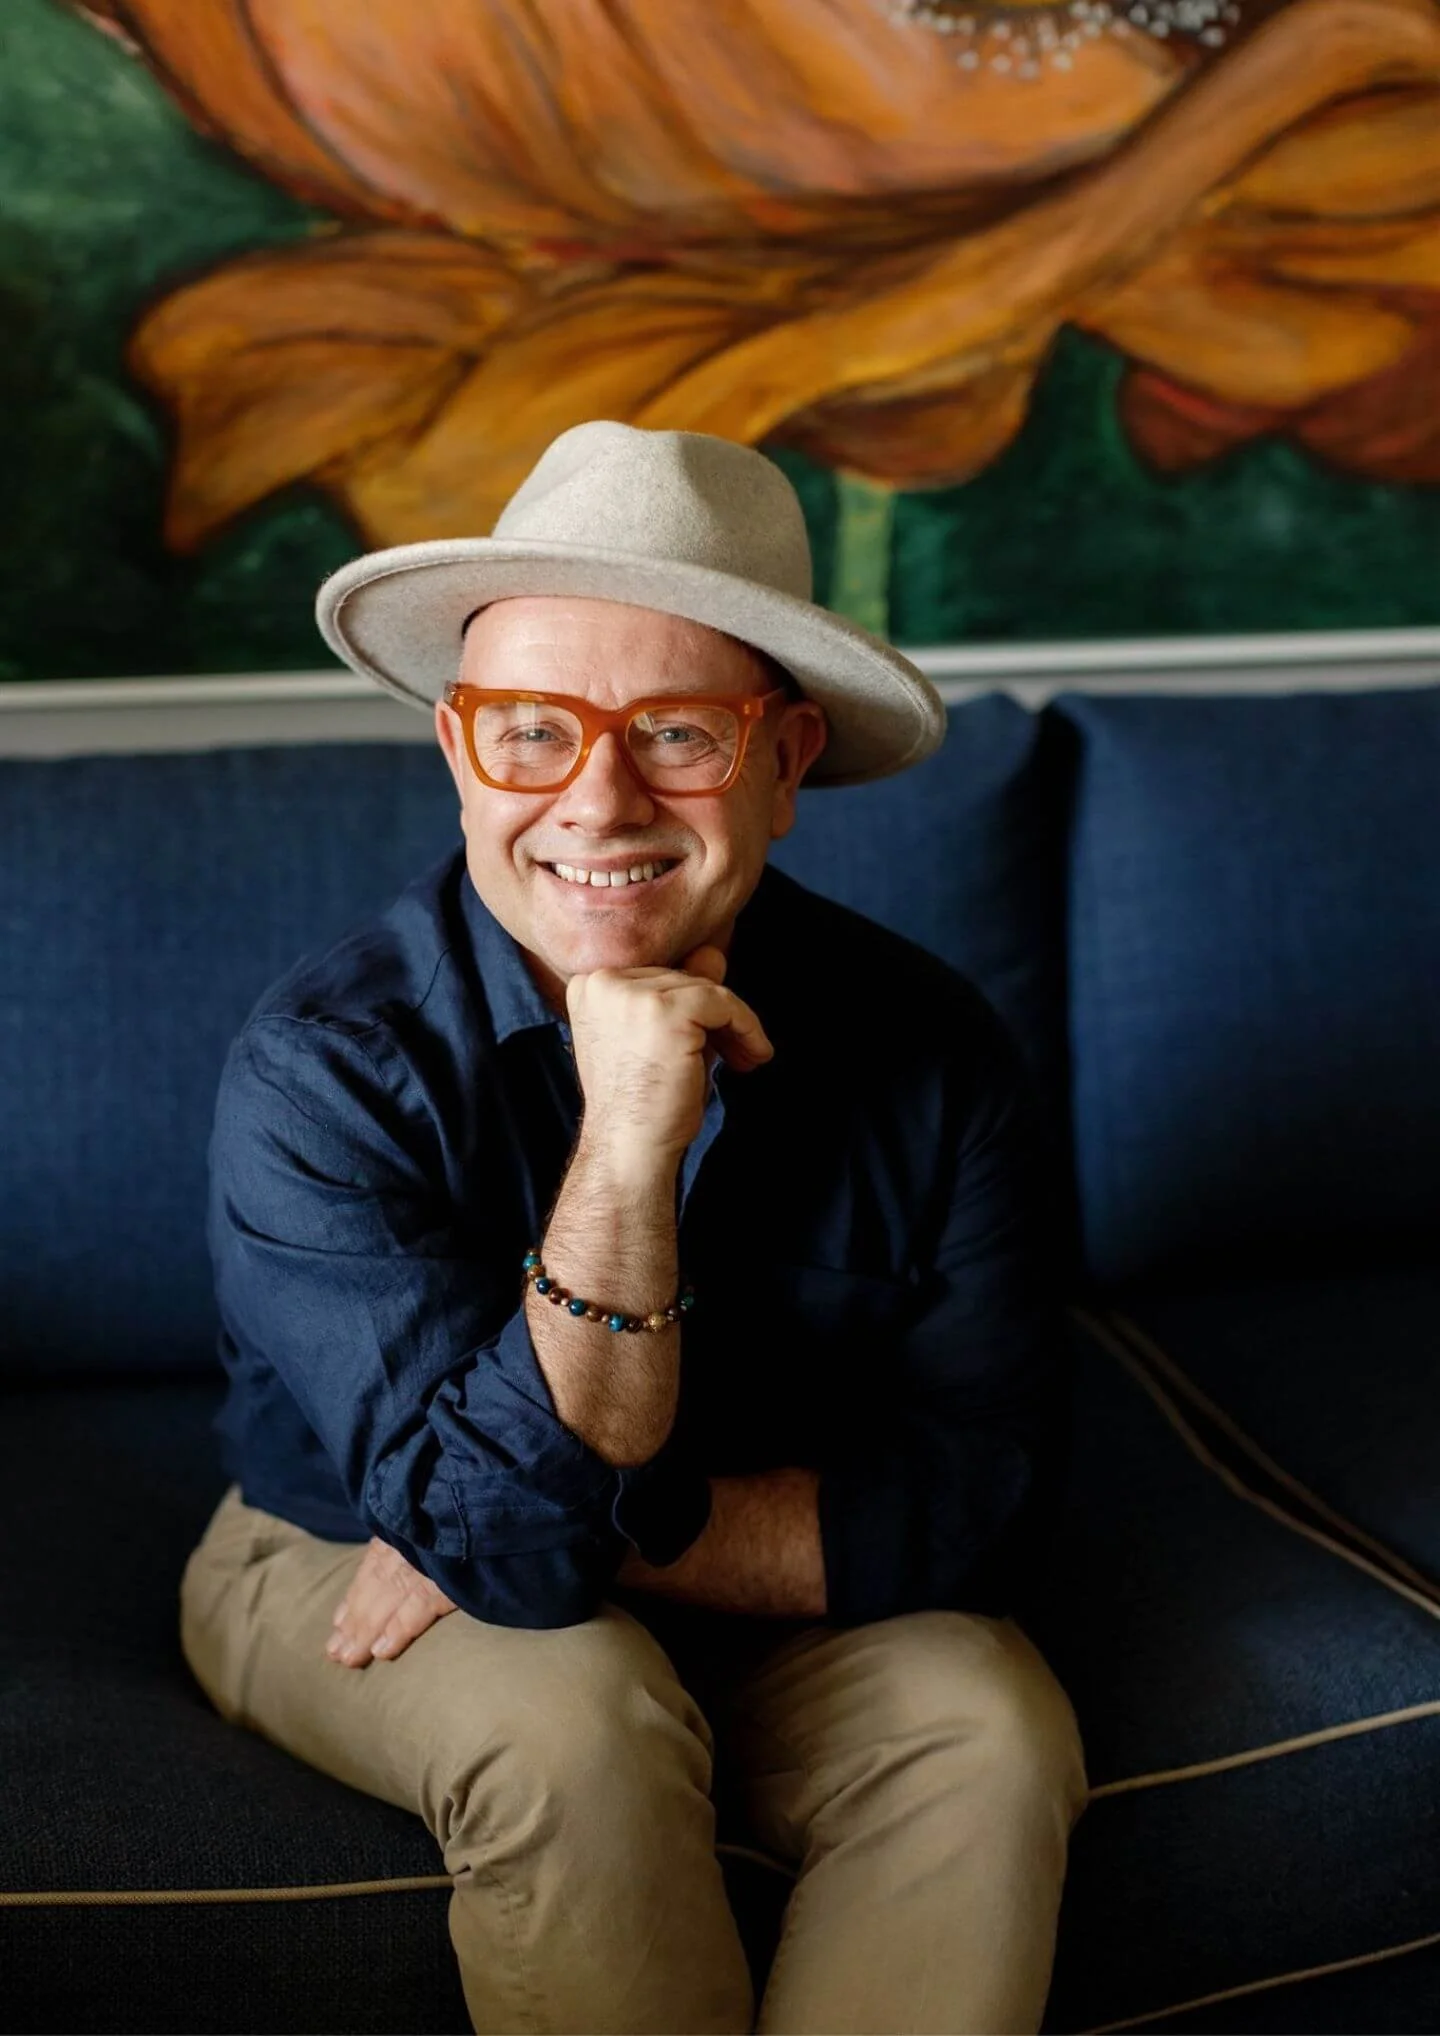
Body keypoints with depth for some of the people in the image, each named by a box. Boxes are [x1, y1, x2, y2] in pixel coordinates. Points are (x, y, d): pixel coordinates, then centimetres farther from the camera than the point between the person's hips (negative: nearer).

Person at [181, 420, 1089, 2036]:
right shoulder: (324, 1068, -25)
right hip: (357, 1567, -2)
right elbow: (507, 1535, -31)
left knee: (990, 1726, -24)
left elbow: (979, 1501, -15)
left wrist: (604, 1533, -24)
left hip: (780, 1596, 3)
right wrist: (628, 1146, -42)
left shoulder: (928, 1049, -16)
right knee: (573, 1719, -33)